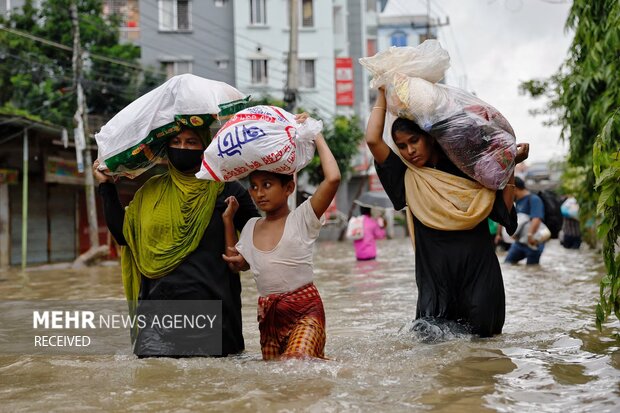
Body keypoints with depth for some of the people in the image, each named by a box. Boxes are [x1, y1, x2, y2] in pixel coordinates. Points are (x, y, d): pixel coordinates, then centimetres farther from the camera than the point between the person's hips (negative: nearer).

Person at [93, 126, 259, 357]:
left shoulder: (223, 189, 2)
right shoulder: (152, 191, 14)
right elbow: (123, 234, 10)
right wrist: (106, 187, 11)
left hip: (209, 301, -2)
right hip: (159, 301, 3)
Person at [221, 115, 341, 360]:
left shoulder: (301, 218, -7)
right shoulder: (251, 227, 11)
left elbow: (333, 178, -20)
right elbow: (238, 264, 22)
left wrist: (316, 135, -9)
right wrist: (228, 220, 13)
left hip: (305, 310, -6)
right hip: (267, 314, 6)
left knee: (296, 362, -27)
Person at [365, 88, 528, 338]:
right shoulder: (408, 178, 8)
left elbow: (503, 210, 5)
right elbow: (373, 140, -3)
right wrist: (383, 96, 5)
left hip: (478, 269, 0)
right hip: (435, 274, 0)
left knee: (479, 332, -1)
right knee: (431, 335, -5)